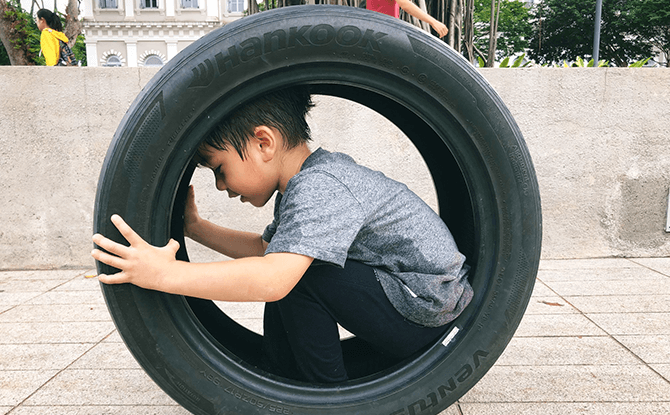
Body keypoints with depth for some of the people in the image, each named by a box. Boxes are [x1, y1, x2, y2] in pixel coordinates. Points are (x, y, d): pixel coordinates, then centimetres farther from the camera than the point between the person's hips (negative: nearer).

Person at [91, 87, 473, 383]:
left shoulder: (318, 188, -24)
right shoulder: (320, 173, 8)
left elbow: (273, 277, -37)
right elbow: (266, 248, 17)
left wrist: (164, 274, -29)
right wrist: (196, 227, 11)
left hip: (426, 315, -10)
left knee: (295, 272, -21)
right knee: (291, 267, 7)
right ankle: (284, 379, 14)